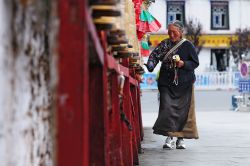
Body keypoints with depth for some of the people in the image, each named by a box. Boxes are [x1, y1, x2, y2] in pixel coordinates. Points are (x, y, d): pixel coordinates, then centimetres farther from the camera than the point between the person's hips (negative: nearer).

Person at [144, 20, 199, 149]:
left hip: (184, 84, -1)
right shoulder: (164, 44, 6)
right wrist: (150, 66, -26)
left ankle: (181, 138, 11)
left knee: (183, 110, 1)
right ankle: (169, 137, -3)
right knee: (167, 109, -8)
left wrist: (183, 64, -15)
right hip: (167, 83, 1)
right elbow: (154, 55, -6)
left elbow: (195, 62, 3)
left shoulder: (188, 45, 2)